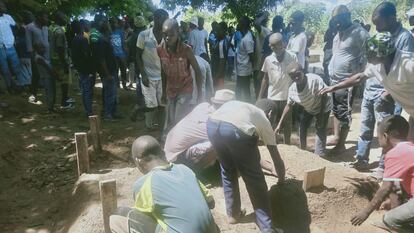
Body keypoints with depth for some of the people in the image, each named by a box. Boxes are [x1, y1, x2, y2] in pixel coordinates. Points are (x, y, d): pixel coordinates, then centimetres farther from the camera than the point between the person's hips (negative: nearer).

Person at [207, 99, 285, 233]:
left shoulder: (239, 105, 42)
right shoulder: (264, 120, 30)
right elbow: (277, 159, 35)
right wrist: (281, 180, 54)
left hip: (212, 124, 5)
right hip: (237, 130, -4)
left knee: (228, 172, 28)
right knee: (254, 180, 14)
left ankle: (233, 214, 40)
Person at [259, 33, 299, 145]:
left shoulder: (292, 57, -9)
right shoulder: (268, 59, -4)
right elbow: (265, 79, 5)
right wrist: (260, 97, 6)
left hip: (287, 96, -1)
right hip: (272, 97, 1)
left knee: (287, 123, 14)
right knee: (270, 124, 8)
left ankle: (287, 144, 30)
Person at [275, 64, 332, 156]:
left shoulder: (314, 79, -37)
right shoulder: (292, 89, -21)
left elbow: (324, 96, -28)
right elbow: (288, 105, -8)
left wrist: (321, 116, -25)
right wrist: (280, 124, -10)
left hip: (323, 107, -5)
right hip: (308, 109, 5)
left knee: (320, 130, -6)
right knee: (302, 127, 10)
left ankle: (319, 155, 3)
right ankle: (303, 150, 29)